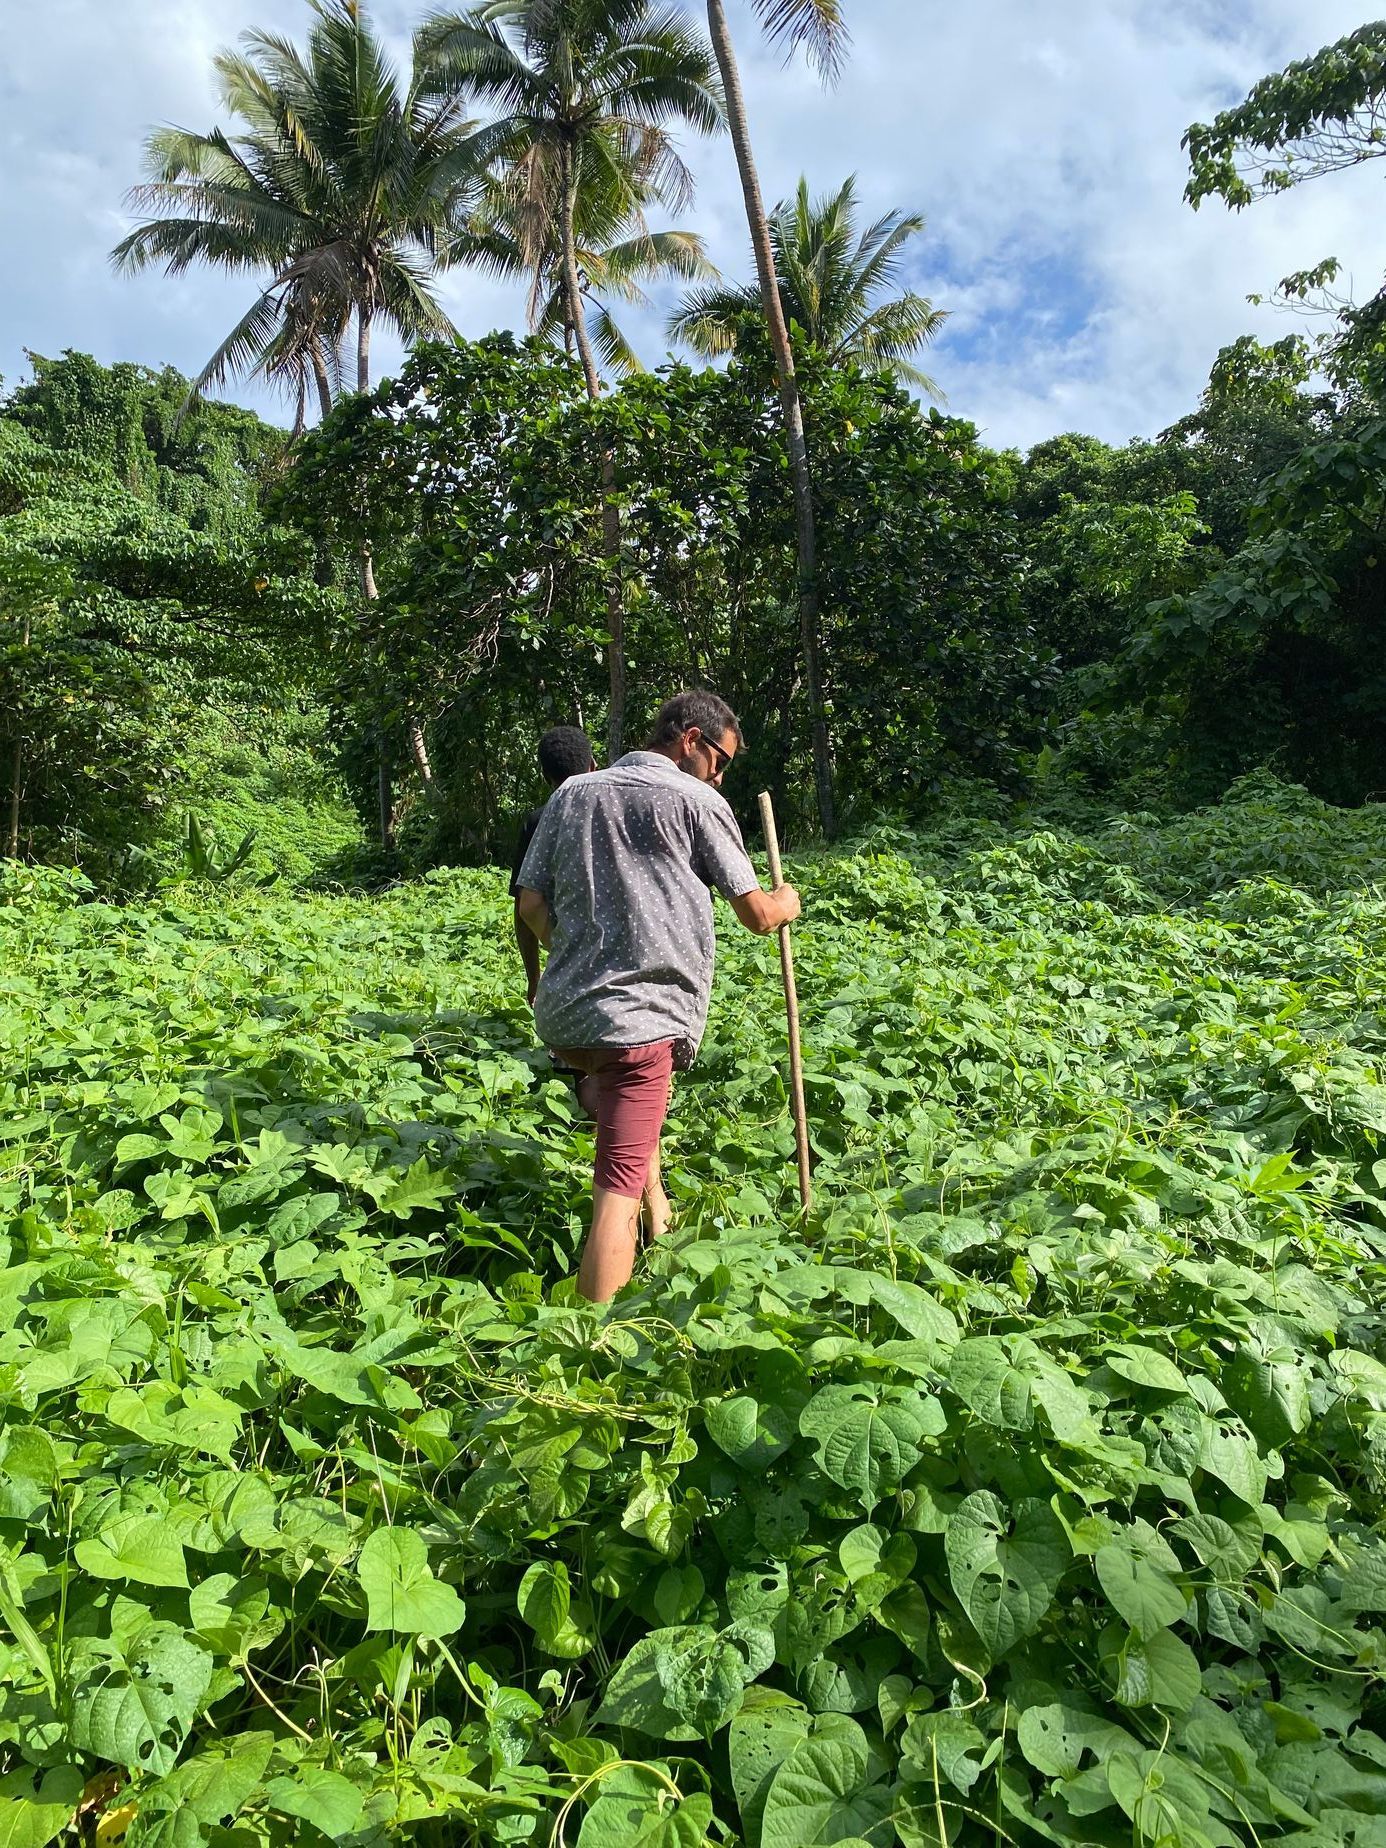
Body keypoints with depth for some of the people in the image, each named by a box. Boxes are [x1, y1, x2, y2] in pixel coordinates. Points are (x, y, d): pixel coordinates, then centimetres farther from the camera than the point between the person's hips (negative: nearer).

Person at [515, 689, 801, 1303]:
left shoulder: (571, 794, 13)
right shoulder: (697, 801, -2)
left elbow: (531, 904, 12)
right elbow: (756, 915, -1)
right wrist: (784, 903, 21)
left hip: (562, 1011, 6)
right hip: (640, 1016, -6)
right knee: (617, 1189, -6)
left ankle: (658, 1216, 34)